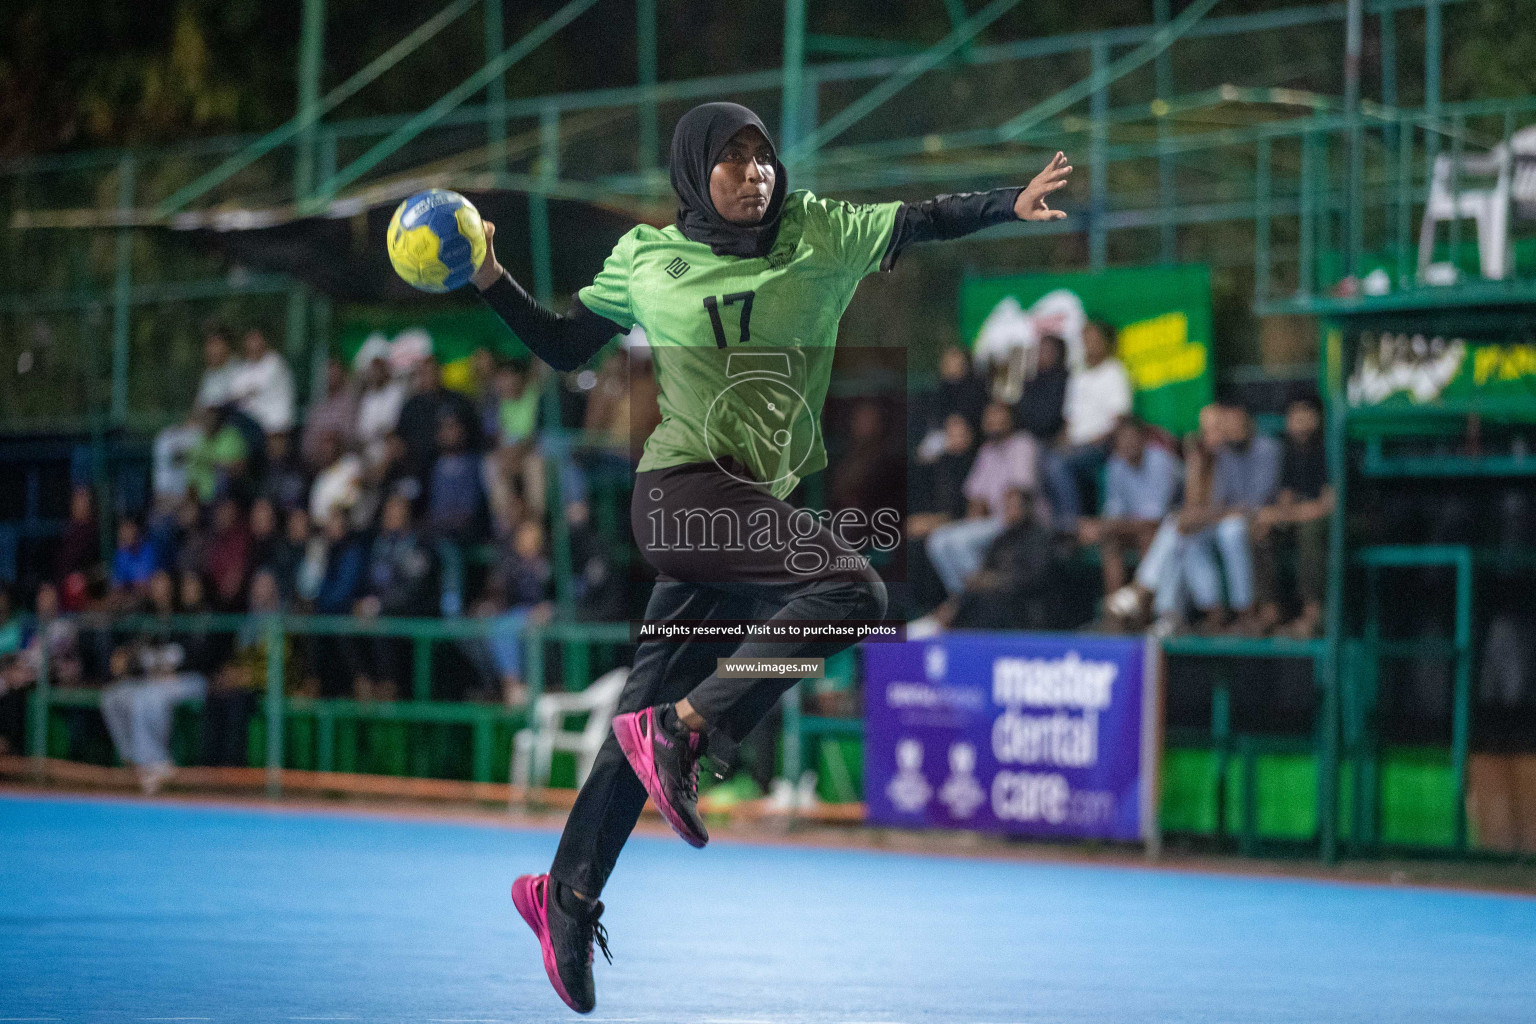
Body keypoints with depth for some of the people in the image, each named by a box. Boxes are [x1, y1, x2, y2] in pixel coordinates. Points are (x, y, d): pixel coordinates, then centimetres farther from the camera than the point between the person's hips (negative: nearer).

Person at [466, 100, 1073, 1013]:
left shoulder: (817, 234, 8)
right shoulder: (646, 258, 3)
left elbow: (918, 222, -1)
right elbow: (564, 349, 13)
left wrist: (1008, 205, -17)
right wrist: (492, 283, 1)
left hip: (757, 502, 5)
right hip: (685, 487, -5)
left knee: (652, 714, 9)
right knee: (853, 591, -25)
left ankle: (568, 896, 17)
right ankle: (685, 731, -20)